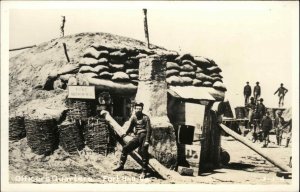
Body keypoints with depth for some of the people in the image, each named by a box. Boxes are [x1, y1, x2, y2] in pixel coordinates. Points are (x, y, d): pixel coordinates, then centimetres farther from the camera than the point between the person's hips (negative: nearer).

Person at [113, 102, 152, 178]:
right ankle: (121, 165, 15)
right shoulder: (133, 117, 8)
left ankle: (144, 172, -2)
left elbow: (148, 130, -12)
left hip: (144, 136, -6)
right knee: (125, 148, 1)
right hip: (136, 137, 6)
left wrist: (147, 141, -20)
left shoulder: (145, 118, -8)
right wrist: (126, 133, -1)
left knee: (144, 153, -13)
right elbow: (130, 127, 14)